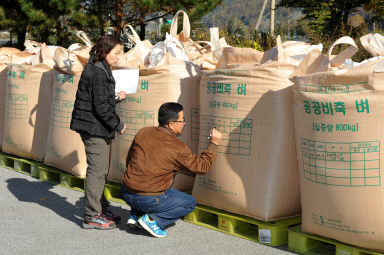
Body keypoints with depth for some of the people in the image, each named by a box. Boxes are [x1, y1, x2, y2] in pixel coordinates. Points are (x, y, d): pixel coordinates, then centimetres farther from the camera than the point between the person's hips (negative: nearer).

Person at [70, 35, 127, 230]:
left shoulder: (99, 70, 16)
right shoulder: (98, 72, -16)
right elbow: (101, 106, -19)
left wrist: (116, 99, 9)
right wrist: (118, 125, -11)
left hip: (97, 129, 10)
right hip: (94, 128, -10)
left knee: (101, 170, 16)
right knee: (97, 171, -5)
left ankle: (101, 210, 27)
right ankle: (92, 217, 2)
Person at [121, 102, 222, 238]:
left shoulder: (143, 132, 3)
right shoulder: (177, 148, -13)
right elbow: (202, 166, -3)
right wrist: (214, 143, 8)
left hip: (126, 192, 6)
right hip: (149, 199, -6)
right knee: (190, 203, 13)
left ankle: (135, 214, 19)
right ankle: (152, 219, -4)